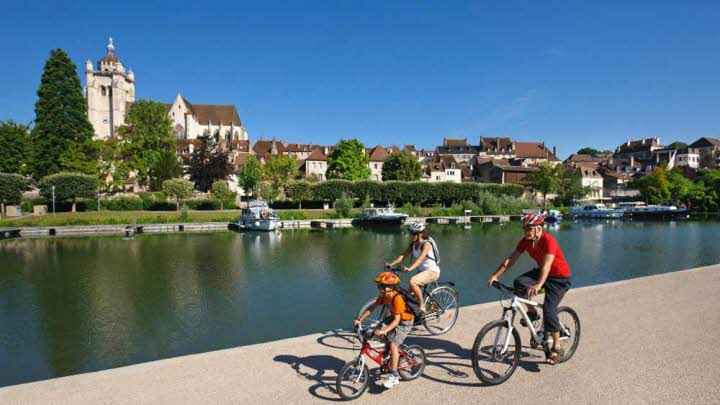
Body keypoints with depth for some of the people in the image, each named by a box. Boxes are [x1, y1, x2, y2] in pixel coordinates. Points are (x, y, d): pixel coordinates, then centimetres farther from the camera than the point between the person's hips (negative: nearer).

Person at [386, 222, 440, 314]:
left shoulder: (426, 244, -20)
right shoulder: (413, 245, 3)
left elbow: (420, 258, -35)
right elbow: (403, 255, -7)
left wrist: (410, 268, -50)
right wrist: (391, 264, -21)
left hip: (432, 271, -8)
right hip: (422, 271, 8)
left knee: (412, 282, -29)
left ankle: (422, 306, -16)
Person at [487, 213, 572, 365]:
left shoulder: (548, 241, -28)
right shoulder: (525, 241, -9)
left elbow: (546, 266, -40)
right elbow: (511, 259, -12)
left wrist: (538, 285, -55)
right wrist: (495, 275, -22)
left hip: (559, 277, -6)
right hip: (541, 271, 6)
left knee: (549, 309, -16)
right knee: (519, 282, -21)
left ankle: (557, 347, 2)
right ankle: (532, 313, 2)